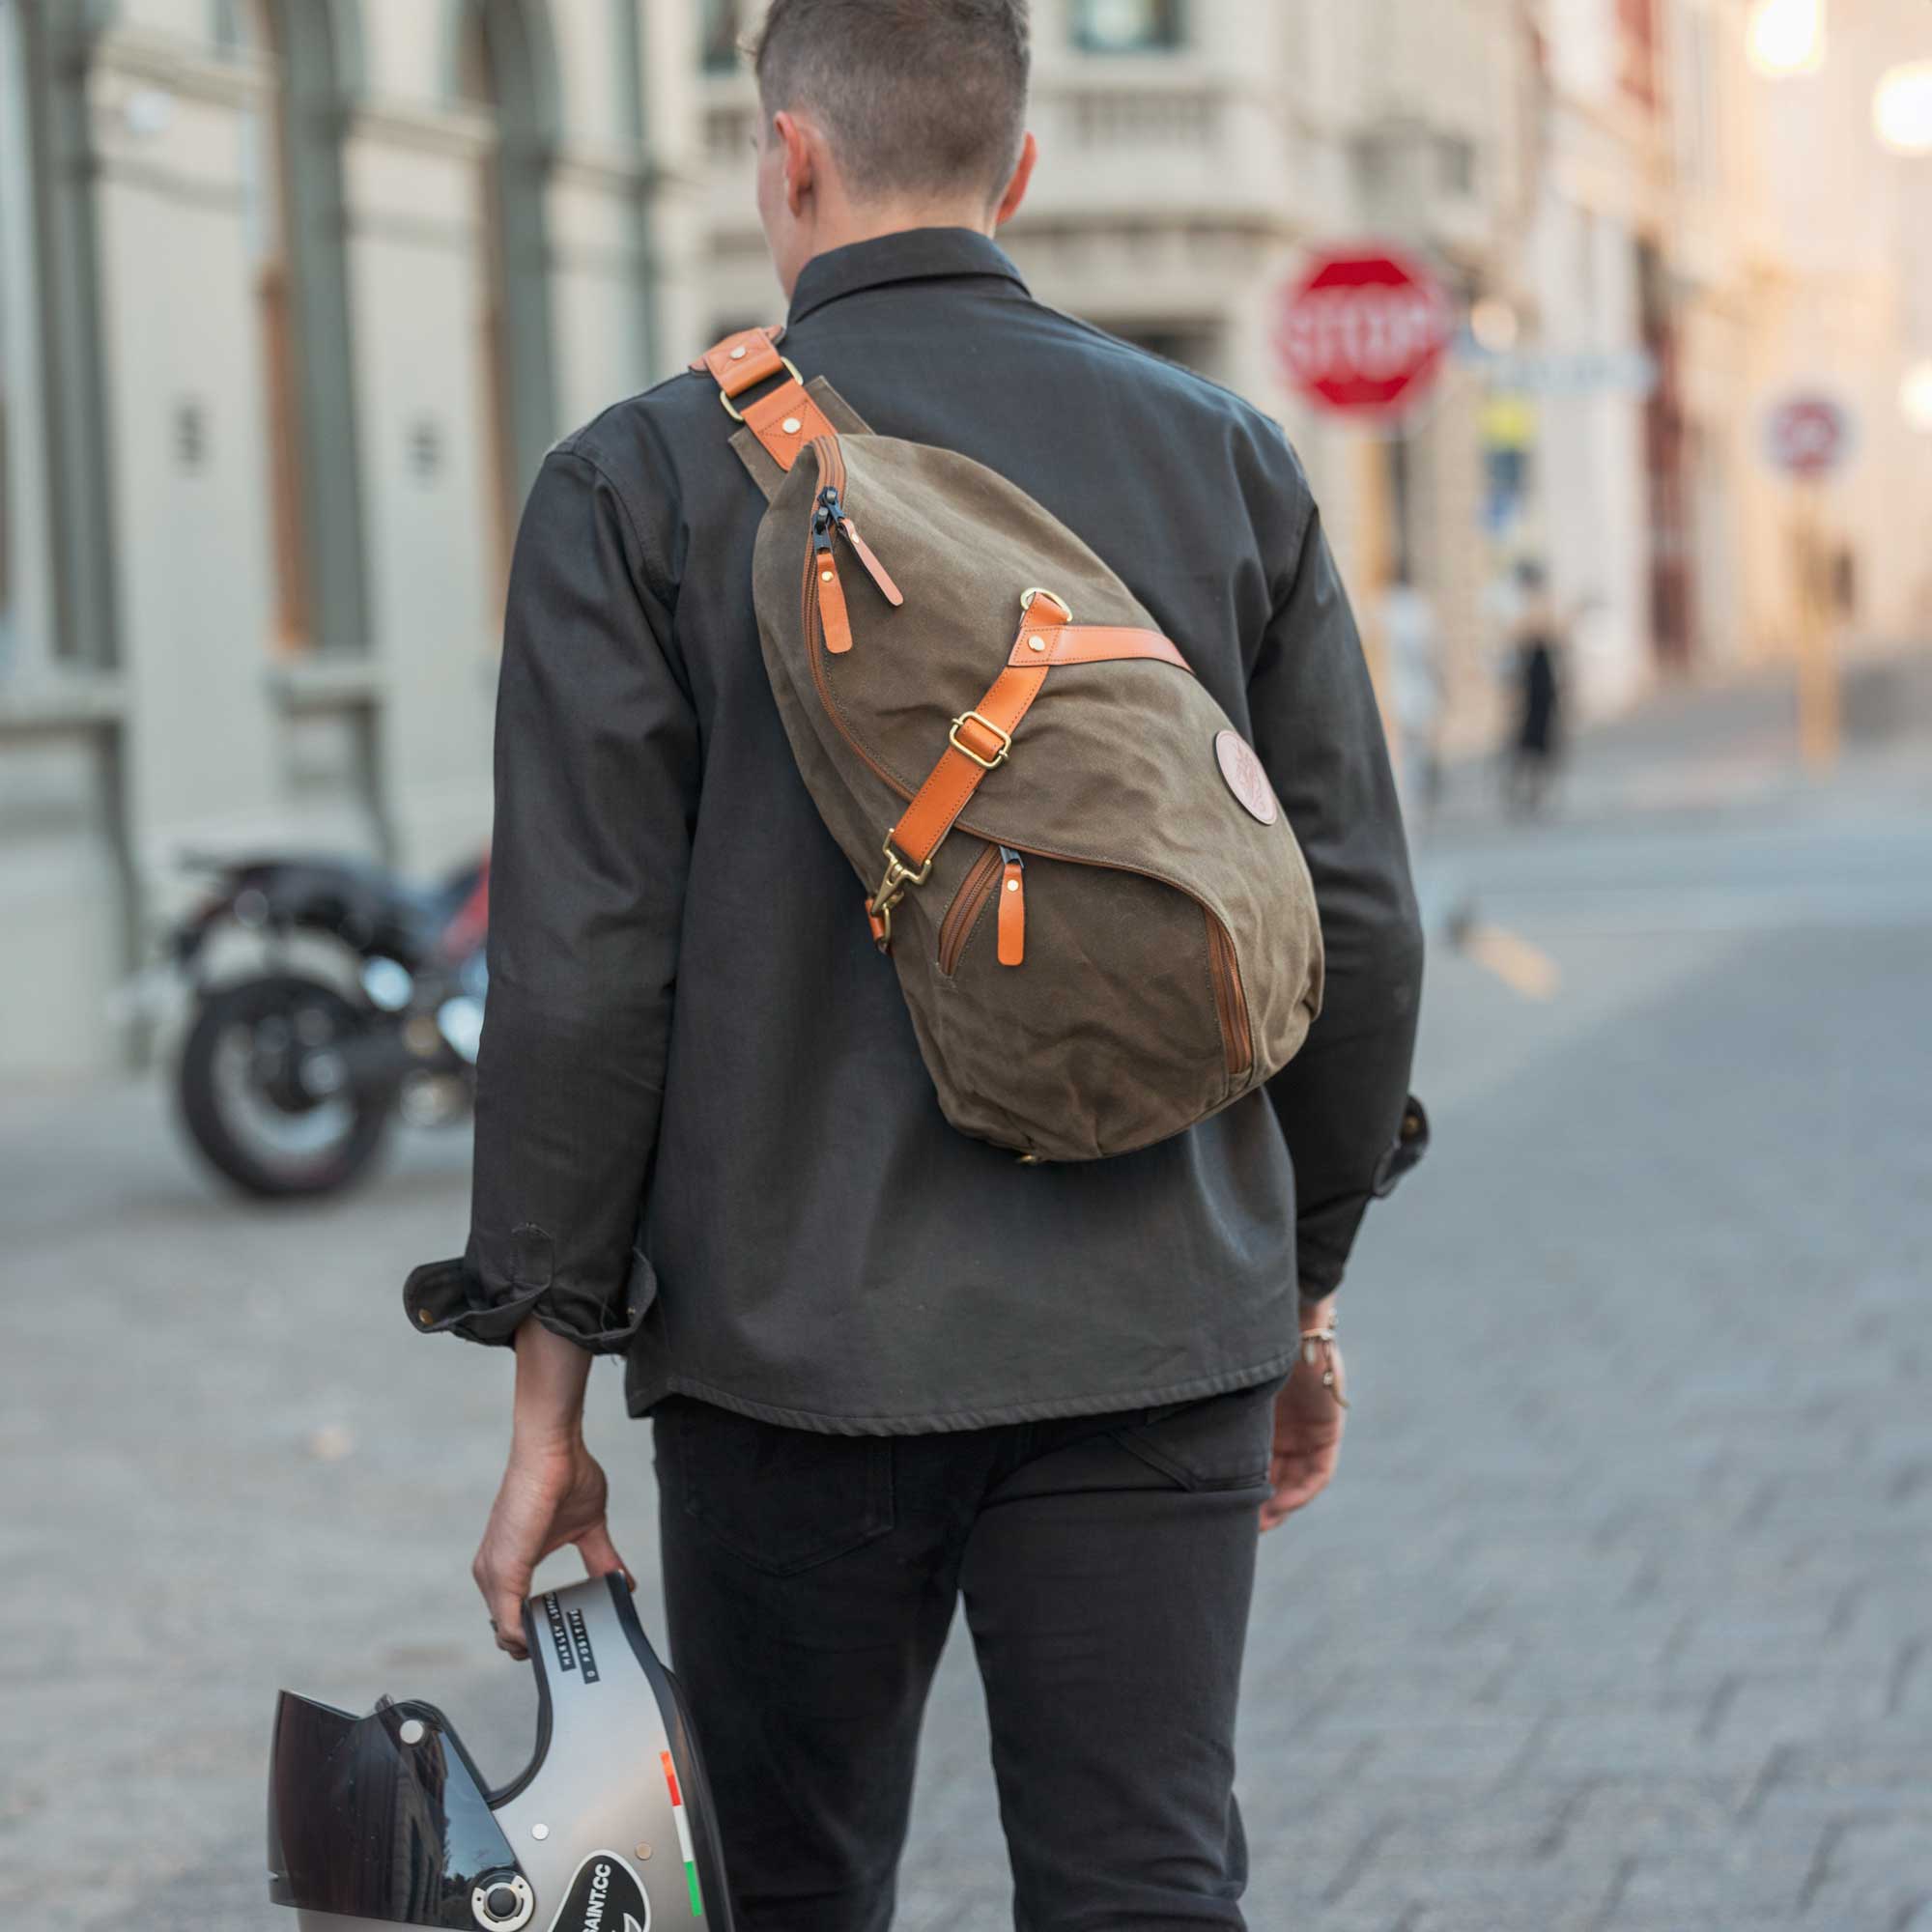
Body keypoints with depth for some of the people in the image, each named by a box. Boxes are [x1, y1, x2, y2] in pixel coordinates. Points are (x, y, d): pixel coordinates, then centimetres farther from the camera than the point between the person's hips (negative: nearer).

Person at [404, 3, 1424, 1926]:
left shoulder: (639, 484, -4)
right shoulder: (1229, 463, 5)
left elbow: (581, 970, -7)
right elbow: (1356, 927, 6)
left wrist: (548, 1397, -1)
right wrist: (1306, 1285, 18)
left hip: (798, 1350, -2)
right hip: (1159, 1348, 2)